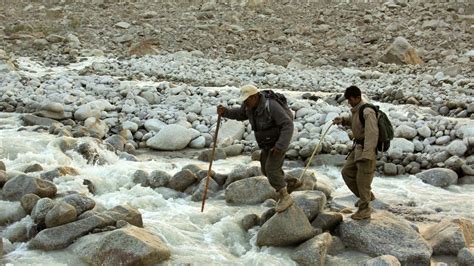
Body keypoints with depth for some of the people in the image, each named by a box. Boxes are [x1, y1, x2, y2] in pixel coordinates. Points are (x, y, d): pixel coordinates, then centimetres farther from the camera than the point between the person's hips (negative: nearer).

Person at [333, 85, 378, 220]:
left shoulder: (367, 112, -23)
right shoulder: (356, 109, 6)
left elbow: (372, 133, -29)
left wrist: (367, 155, -34)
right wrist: (342, 120, 8)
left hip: (367, 148, -10)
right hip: (358, 146, 10)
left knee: (362, 179, -1)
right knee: (347, 172, 13)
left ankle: (364, 209, 13)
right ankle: (367, 195, 28)